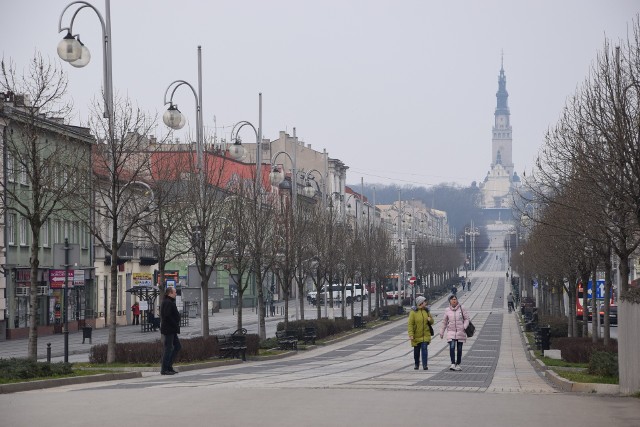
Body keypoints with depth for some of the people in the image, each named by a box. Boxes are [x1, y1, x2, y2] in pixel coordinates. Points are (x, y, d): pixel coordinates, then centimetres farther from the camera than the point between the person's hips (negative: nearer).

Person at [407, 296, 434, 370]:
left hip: (425, 335, 2)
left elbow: (431, 322, 17)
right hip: (416, 336, -2)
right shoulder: (413, 312, -8)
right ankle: (416, 365, 26)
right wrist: (411, 335, -20)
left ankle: (425, 365, -14)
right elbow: (410, 324, -11)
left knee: (424, 349, -13)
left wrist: (430, 320, -8)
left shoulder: (426, 311, 6)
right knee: (416, 351, 9)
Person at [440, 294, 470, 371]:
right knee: (452, 347, -17)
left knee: (459, 349, 6)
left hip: (460, 332, 0)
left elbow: (466, 319, 5)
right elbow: (444, 322, 12)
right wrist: (442, 332, 15)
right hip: (451, 332, 0)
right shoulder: (447, 310, 3)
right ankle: (453, 364, -19)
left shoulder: (461, 309, -1)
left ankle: (458, 364, 17)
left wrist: (464, 327, -11)